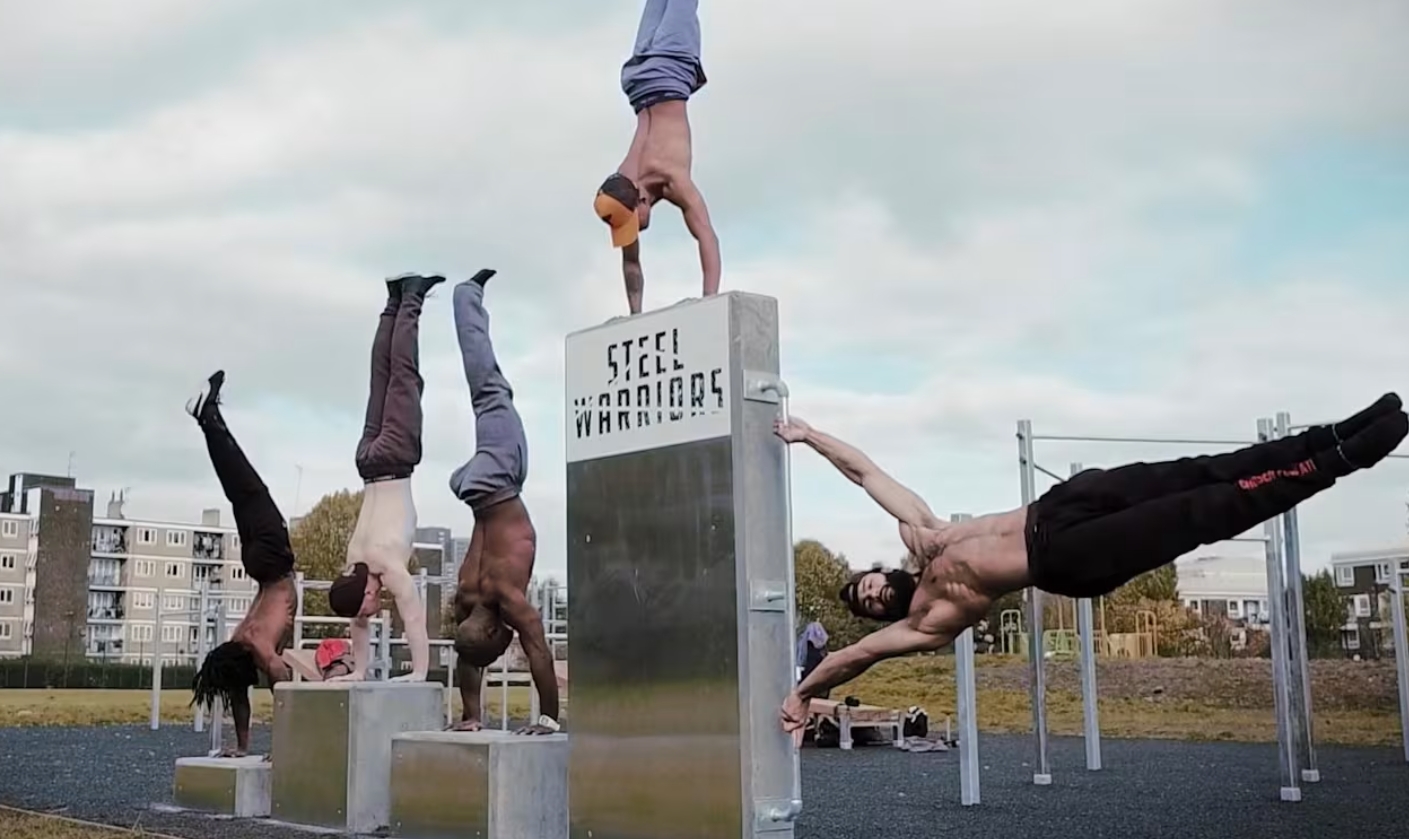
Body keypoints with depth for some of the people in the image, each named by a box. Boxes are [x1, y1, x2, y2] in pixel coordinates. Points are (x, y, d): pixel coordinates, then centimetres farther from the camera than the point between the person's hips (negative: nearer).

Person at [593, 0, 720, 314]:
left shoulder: (674, 181, -35)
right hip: (641, 79, 3)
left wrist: (710, 300, -46)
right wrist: (635, 314, -14)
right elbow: (631, 261, -12)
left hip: (670, 69, -3)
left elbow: (707, 237, -42)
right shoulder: (621, 195, -21)